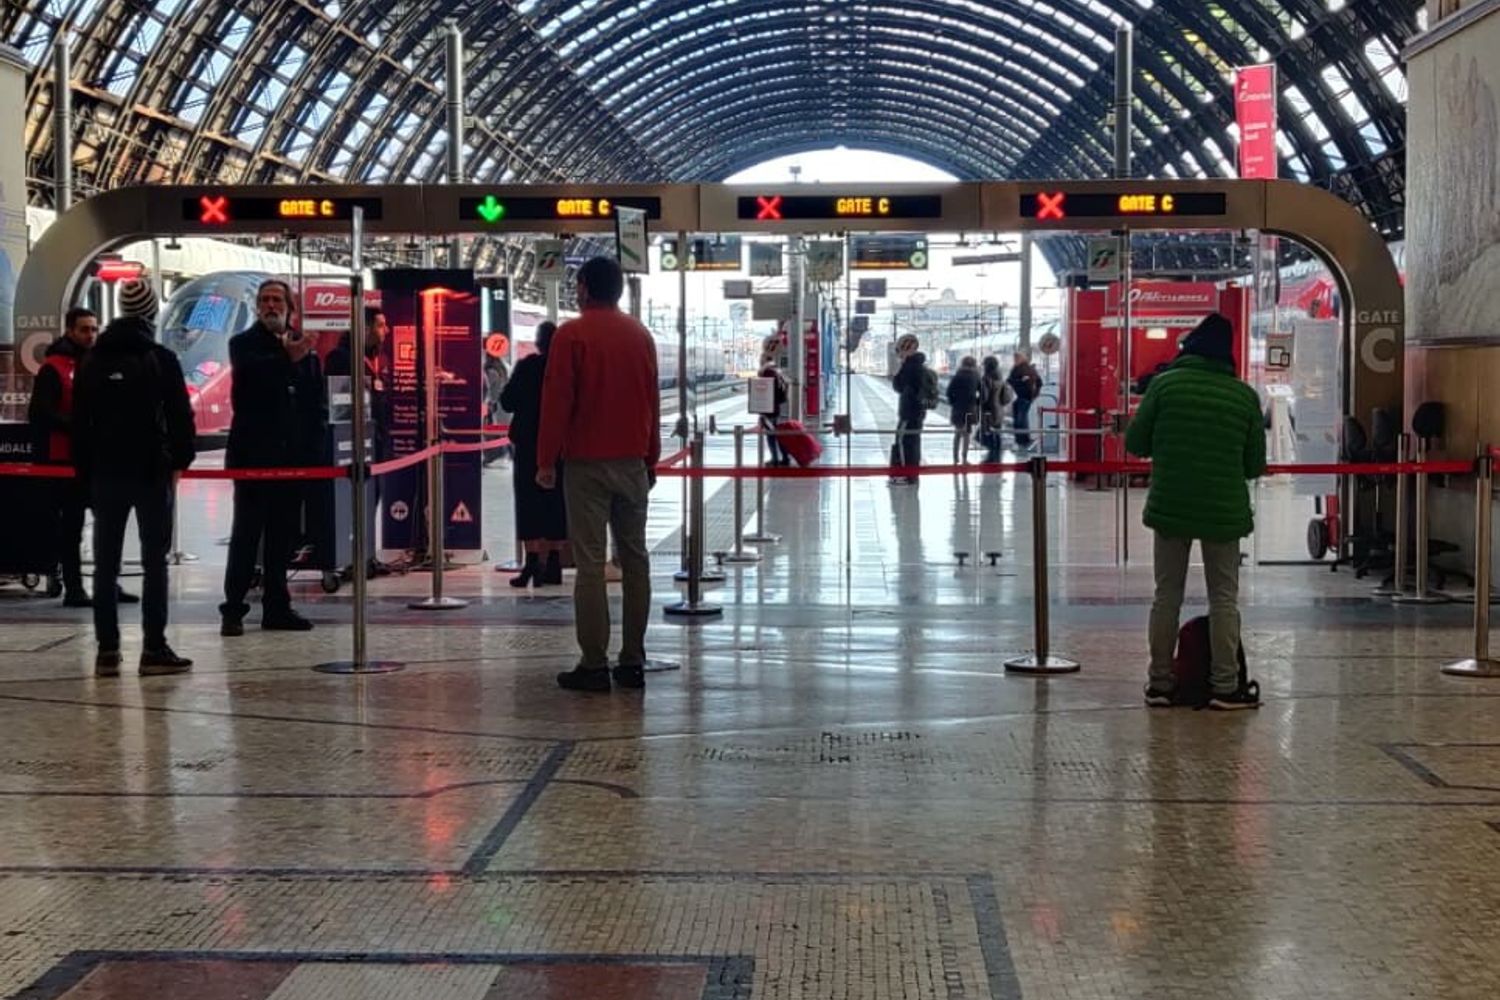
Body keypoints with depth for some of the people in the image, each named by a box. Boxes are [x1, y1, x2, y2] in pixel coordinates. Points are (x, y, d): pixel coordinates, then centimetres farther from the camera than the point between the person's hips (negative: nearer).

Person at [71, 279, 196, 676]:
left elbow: (80, 422, 11)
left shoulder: (92, 361, 9)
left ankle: (107, 650, 4)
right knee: (154, 561, 0)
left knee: (105, 564, 6)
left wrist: (85, 472, 14)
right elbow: (180, 415, -8)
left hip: (105, 474, 4)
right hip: (152, 472, -4)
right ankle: (154, 649, -2)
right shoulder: (161, 359, -5)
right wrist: (181, 459, 5)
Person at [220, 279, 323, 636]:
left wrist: (312, 443, 2)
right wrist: (286, 358, -34)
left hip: (292, 455, 4)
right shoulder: (243, 343, 1)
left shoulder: (303, 345, 11)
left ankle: (276, 607, 16)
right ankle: (233, 610, -1)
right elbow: (249, 370, -22)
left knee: (282, 535, 9)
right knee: (246, 533, -3)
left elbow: (318, 398, 11)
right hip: (253, 454, -4)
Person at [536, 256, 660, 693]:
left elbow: (557, 400, -9)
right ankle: (633, 662, 11)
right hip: (632, 463, 5)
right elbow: (653, 400, 14)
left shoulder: (571, 335, -6)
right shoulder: (641, 336, 10)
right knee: (635, 559, 8)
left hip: (586, 463, -5)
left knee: (590, 564, -4)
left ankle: (594, 664, -4)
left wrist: (546, 460, -3)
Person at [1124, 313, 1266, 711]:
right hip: (1224, 510, 0)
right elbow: (1256, 464, 3)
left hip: (1169, 506, 0)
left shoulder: (1164, 384, -4)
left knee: (1167, 595, 10)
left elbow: (1134, 442, -2)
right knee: (1224, 598, 7)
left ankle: (1160, 683, 14)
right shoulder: (1244, 395, -1)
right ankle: (1225, 686, 6)